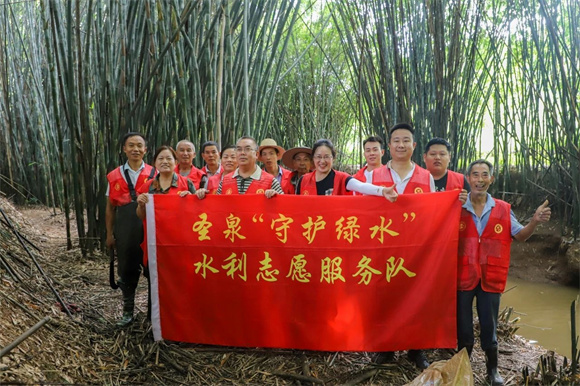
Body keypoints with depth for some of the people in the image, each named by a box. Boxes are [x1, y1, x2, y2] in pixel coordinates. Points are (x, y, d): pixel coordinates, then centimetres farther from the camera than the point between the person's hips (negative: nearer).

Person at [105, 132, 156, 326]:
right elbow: (110, 207, 12)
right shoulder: (114, 176, 8)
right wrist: (109, 234, 8)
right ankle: (128, 311, 24)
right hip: (125, 228, 1)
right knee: (126, 269, 10)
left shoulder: (154, 174, 4)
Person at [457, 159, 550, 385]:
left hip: (490, 279, 1)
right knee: (463, 326, 12)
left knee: (489, 326, 10)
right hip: (463, 277, -1)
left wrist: (535, 221, -13)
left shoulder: (503, 209, 0)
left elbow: (520, 236, 7)